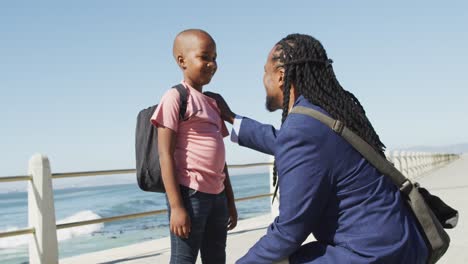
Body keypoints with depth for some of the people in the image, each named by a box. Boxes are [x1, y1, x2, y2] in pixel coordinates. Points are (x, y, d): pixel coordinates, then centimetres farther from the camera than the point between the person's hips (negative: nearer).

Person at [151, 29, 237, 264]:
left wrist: (230, 201, 18)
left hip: (216, 195, 8)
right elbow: (165, 154, -13)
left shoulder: (213, 104, 18)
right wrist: (176, 206, -19)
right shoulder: (175, 97, -6)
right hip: (189, 193, -8)